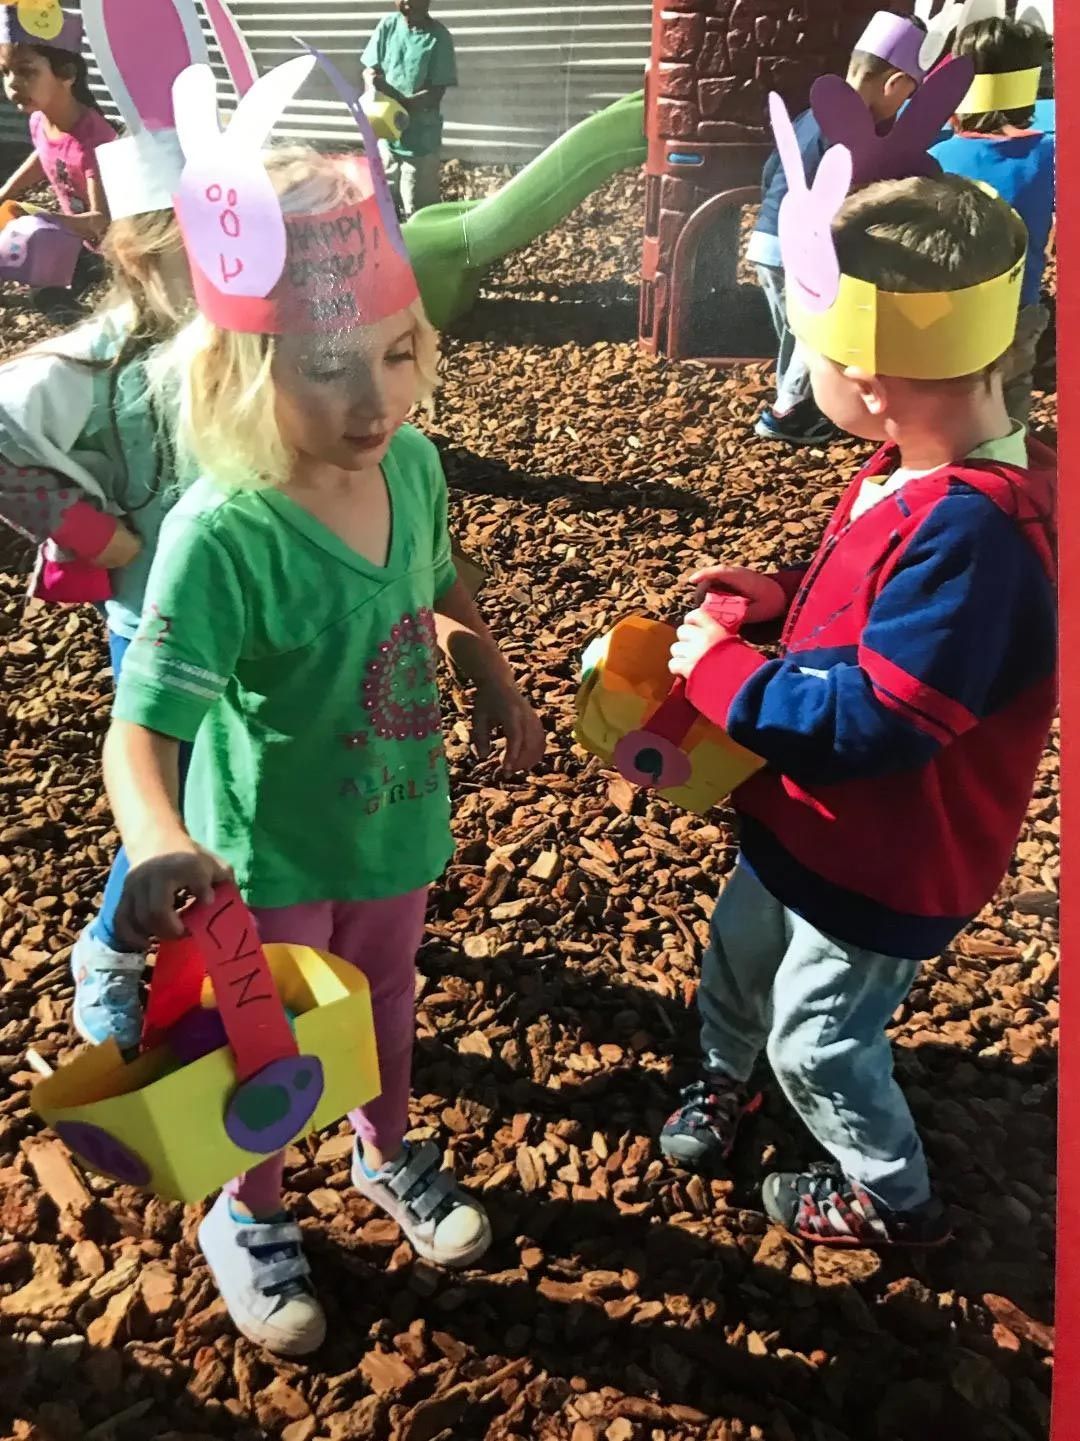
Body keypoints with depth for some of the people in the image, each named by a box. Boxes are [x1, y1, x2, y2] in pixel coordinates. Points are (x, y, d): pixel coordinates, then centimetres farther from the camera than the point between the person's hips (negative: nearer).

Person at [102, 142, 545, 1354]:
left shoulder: (413, 463, -14)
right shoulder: (220, 537, -33)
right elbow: (141, 732, -34)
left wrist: (498, 689, -1)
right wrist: (158, 846, -53)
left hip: (397, 813, 5)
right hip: (268, 848, -5)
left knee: (385, 993, 29)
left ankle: (389, 1151, 61)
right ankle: (247, 1215, 51)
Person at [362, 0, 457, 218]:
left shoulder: (438, 37, -11)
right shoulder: (387, 25, 0)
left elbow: (436, 93, -14)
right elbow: (370, 69, 4)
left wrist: (399, 102, -27)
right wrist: (376, 92, -18)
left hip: (421, 138, -4)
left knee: (418, 211, 0)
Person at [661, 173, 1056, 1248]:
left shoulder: (974, 532, -36)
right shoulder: (925, 469, -6)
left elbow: (873, 721, -36)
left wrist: (722, 675, -26)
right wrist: (785, 596, -3)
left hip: (886, 862, -9)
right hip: (813, 820, 9)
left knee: (818, 1040, 14)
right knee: (739, 947, 29)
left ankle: (892, 1199, 44)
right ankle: (723, 1077, 61)